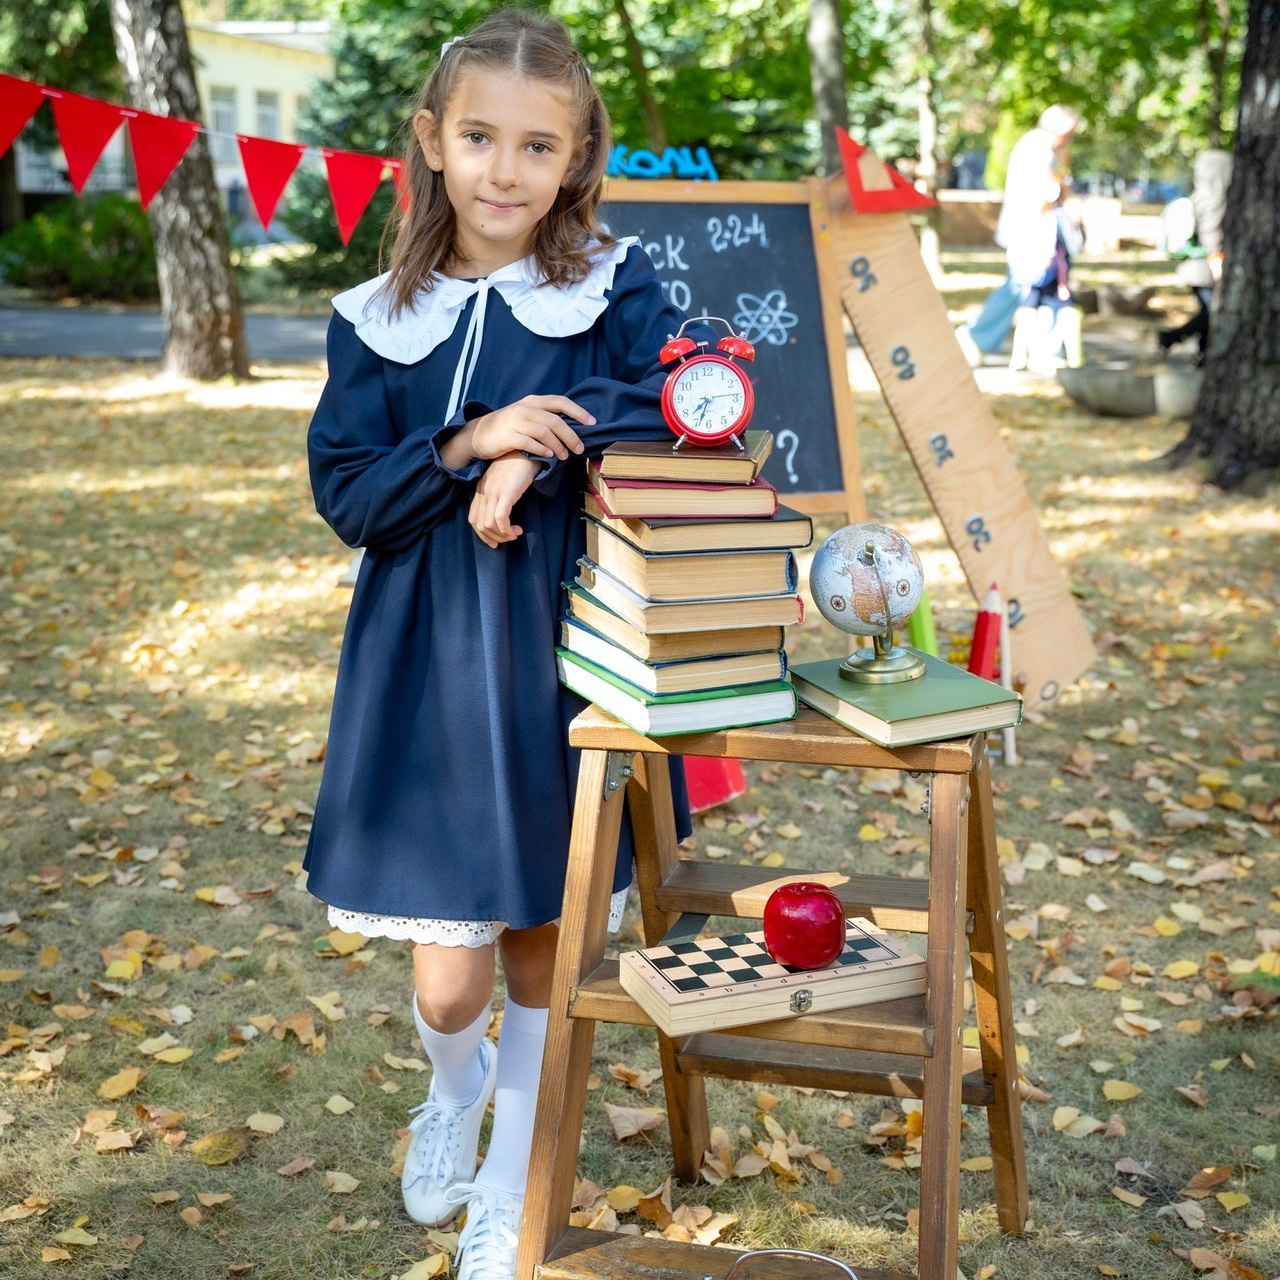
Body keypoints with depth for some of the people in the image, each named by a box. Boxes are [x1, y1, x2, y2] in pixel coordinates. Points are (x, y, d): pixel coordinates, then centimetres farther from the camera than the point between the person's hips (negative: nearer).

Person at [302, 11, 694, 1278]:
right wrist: (467, 444, -20)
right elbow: (344, 492, -4)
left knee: (543, 947, 12)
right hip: (423, 665, 1)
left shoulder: (615, 291, -1)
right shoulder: (376, 319, 3)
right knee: (447, 982, 0)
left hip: (564, 655, 0)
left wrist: (533, 456, -23)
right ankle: (455, 1083, 39)